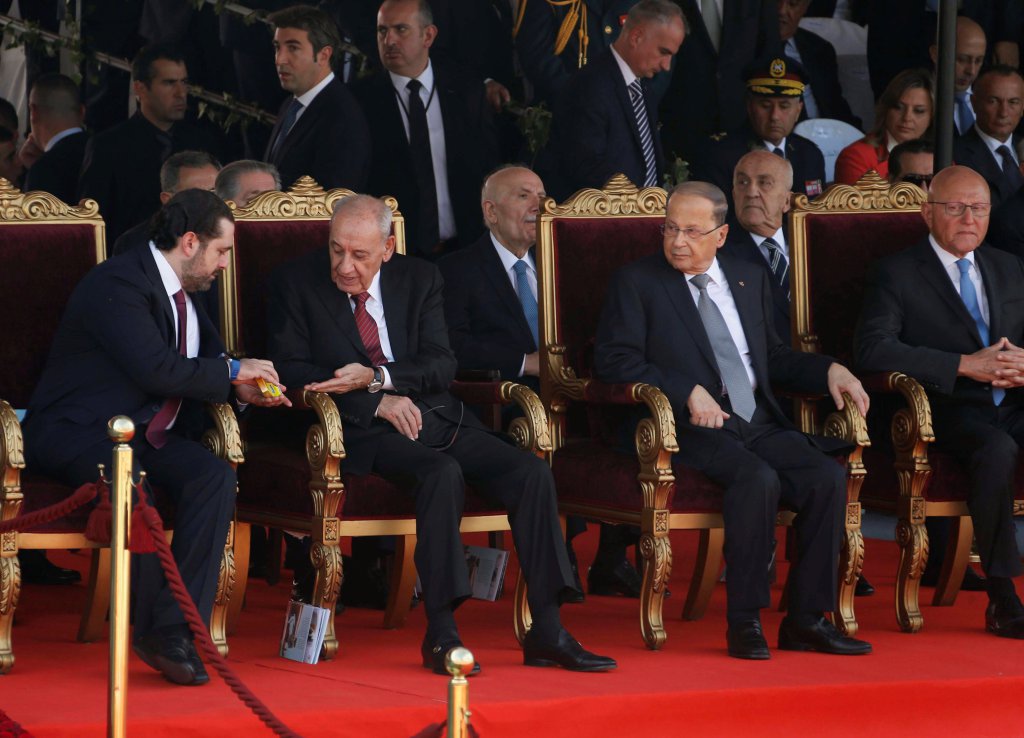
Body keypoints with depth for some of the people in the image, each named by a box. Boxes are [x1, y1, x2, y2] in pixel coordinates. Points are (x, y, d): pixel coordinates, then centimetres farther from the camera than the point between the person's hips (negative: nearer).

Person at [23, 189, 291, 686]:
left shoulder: (183, 293, 15)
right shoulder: (118, 282, -15)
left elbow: (207, 363, 26)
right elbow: (156, 368, -26)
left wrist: (243, 390, 3)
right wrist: (232, 373, -14)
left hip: (145, 436, 8)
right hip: (78, 435, -8)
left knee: (215, 476, -21)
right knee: (128, 480, -38)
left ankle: (179, 628, -27)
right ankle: (156, 628, -27)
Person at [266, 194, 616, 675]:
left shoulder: (420, 279, 12)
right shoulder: (296, 284, 4)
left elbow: (441, 365, 3)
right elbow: (290, 369, -4)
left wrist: (374, 377, -16)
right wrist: (377, 401, -14)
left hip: (437, 418, 5)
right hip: (366, 432, -5)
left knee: (532, 473, -19)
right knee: (443, 473, -35)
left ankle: (546, 632, -20)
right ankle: (440, 632, -35)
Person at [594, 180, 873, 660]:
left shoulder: (750, 279, 21)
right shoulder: (637, 283, 5)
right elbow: (614, 360, -6)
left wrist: (828, 370, 8)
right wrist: (688, 392, -17)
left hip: (759, 424, 5)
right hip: (691, 429, -5)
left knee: (827, 477, -20)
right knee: (759, 479, -33)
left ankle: (805, 620, -14)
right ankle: (744, 622, -25)